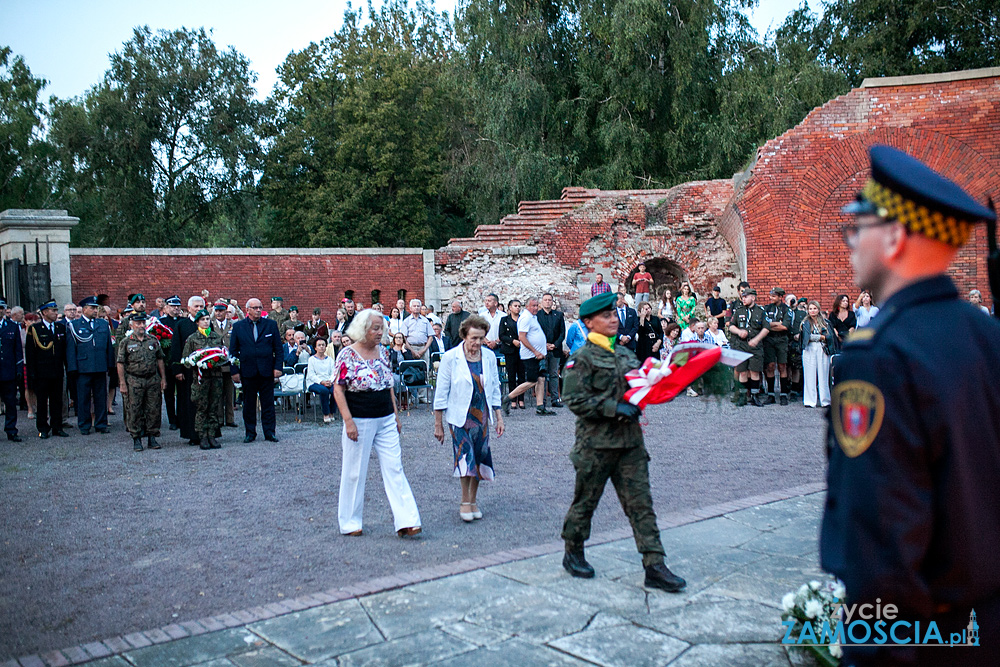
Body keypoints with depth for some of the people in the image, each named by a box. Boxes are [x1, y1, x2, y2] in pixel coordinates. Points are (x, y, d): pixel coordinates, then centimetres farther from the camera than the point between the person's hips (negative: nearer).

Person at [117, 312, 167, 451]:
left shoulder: (153, 340, 9)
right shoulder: (125, 342, 0)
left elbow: (160, 360, 13)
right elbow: (120, 363, -2)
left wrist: (163, 378, 7)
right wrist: (122, 383, -7)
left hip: (153, 380, 3)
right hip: (134, 381, -2)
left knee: (154, 410, 4)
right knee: (134, 411, 0)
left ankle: (152, 438, 14)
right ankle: (136, 439, 9)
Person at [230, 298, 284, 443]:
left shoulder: (271, 325, 5)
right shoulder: (238, 326, 5)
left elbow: (278, 348, 5)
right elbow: (233, 351, 6)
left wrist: (278, 367, -4)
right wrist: (234, 371, -1)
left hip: (267, 371, 0)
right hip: (247, 371, 0)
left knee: (268, 403, 3)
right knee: (249, 404, 7)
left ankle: (269, 432, 10)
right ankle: (250, 433, 16)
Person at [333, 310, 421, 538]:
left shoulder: (383, 352, 8)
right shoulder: (347, 355, -9)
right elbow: (338, 390, -10)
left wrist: (396, 415, 15)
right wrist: (348, 421, -16)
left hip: (386, 420, 5)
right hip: (360, 422, -5)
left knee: (394, 468, 0)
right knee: (355, 472, 5)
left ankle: (405, 521, 0)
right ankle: (350, 522, 20)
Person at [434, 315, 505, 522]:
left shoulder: (489, 356, 2)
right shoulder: (451, 358, -8)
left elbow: (495, 389, 11)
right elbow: (441, 392, -4)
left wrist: (499, 418, 9)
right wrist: (438, 424, -5)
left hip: (482, 414, 4)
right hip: (459, 415, -4)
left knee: (479, 455, 5)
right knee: (465, 454, -15)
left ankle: (473, 500, 19)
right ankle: (465, 501, -2)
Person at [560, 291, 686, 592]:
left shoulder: (625, 353, 13)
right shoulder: (583, 358, -8)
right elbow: (575, 400, -16)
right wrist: (614, 409, -20)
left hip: (630, 441, 6)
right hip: (596, 442, -5)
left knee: (641, 502, 2)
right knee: (585, 500, 9)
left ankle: (654, 566, 4)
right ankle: (573, 554, 29)